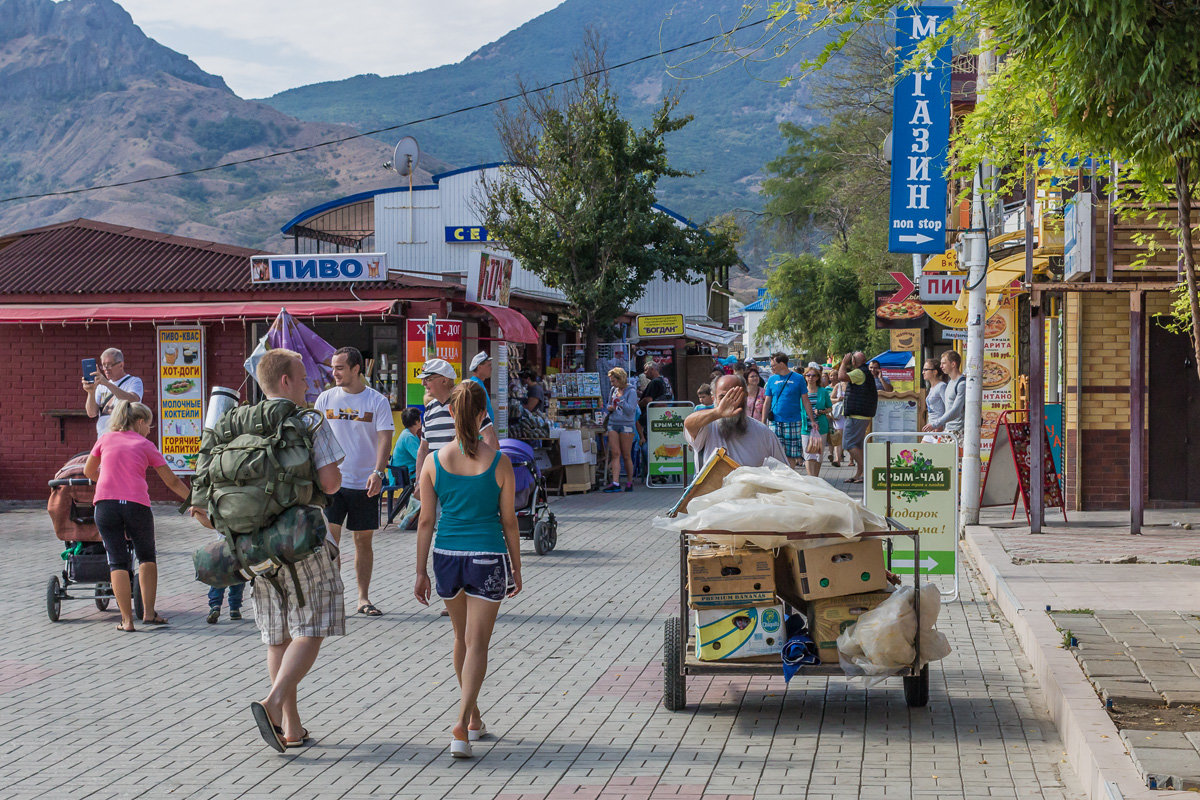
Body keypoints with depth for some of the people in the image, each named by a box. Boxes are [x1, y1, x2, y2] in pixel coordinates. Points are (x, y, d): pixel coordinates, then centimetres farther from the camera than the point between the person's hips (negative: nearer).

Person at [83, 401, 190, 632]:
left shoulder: (106, 439, 15)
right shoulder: (146, 445, 11)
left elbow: (88, 471, 28)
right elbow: (172, 481, 15)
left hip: (105, 502, 1)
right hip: (136, 504, -1)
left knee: (117, 561, 4)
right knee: (147, 557, 17)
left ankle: (127, 619, -2)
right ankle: (148, 612, 10)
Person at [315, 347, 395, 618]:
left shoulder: (377, 401, -2)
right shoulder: (326, 398, 5)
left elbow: (384, 438, -8)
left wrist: (378, 472, -22)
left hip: (366, 483, -1)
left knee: (364, 540, 7)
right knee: (329, 538, -7)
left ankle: (363, 599, 16)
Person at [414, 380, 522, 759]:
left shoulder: (434, 461, -4)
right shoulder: (499, 462, -8)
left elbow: (426, 521, -1)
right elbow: (509, 521, -3)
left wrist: (421, 572, 6)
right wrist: (517, 569, 8)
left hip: (447, 554, 3)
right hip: (488, 557, -3)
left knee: (462, 637, 20)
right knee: (477, 642, 1)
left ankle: (474, 717, 34)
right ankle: (462, 724, -14)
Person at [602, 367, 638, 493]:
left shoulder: (631, 392, -5)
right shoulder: (614, 390, 14)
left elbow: (630, 410, -12)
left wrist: (620, 401, -17)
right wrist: (609, 408, 4)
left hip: (626, 425, -5)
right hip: (613, 424, 5)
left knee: (626, 456, 1)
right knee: (615, 454, -5)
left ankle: (630, 482, 13)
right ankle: (615, 483, -11)